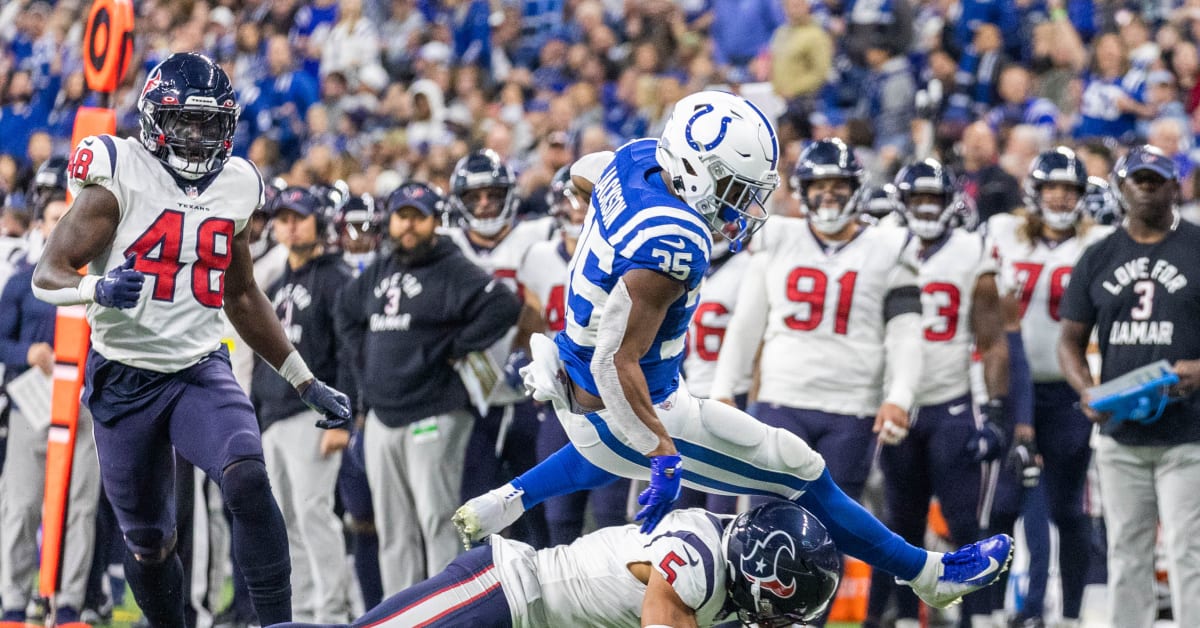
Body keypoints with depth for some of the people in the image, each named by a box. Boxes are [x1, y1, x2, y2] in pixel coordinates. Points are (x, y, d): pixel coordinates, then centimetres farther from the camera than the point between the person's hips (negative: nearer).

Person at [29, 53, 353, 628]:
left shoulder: (234, 187, 7)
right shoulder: (119, 176, -8)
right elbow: (48, 275, -13)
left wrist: (307, 384, 18)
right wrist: (98, 287, -36)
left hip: (201, 372, 2)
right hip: (124, 380, -2)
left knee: (248, 480, -25)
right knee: (147, 542, 6)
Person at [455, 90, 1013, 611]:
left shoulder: (638, 160, -9)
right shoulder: (672, 247, -35)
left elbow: (582, 171, 18)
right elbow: (617, 363, -34)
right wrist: (664, 454, -32)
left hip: (576, 390, 8)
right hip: (618, 411, -8)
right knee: (798, 470, 3)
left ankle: (500, 505, 45)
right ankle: (928, 574, 14)